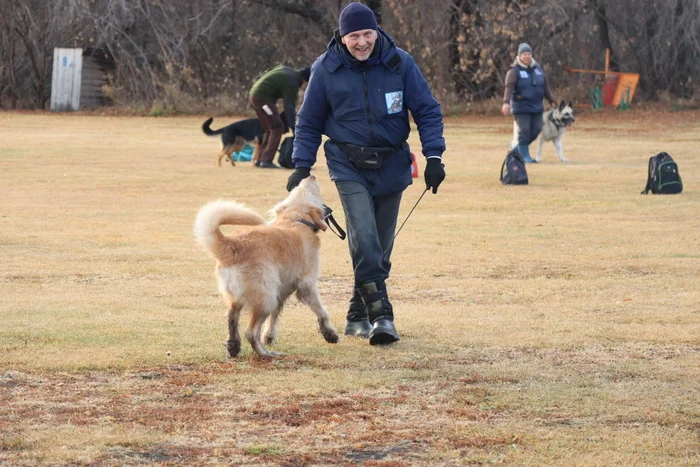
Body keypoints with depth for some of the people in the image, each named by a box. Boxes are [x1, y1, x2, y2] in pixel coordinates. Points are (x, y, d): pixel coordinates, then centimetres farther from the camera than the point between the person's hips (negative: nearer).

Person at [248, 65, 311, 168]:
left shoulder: (287, 70, 11)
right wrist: (293, 128, -20)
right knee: (277, 128, -6)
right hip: (263, 98, -10)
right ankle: (267, 161, -10)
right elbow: (289, 107, -20)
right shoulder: (291, 83, -17)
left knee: (268, 129, 17)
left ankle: (261, 160, 18)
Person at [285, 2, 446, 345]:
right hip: (349, 165, -2)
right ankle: (381, 315, -24)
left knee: (381, 245, 7)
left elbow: (427, 110, 0)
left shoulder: (400, 64, -5)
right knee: (364, 236, -21)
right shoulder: (325, 69, -5)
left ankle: (358, 316, 21)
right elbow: (309, 122, 6)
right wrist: (302, 166, 0)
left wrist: (434, 156, -9)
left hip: (391, 165, 2)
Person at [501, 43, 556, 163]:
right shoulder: (514, 70, -8)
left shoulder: (537, 68, 11)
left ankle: (518, 149, 22)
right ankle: (524, 155, 2)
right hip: (521, 107, -6)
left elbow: (545, 86, 18)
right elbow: (509, 87, -20)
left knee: (536, 129, 4)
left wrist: (551, 100, 21)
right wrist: (506, 102, -33)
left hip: (536, 106, 6)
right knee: (524, 130, -7)